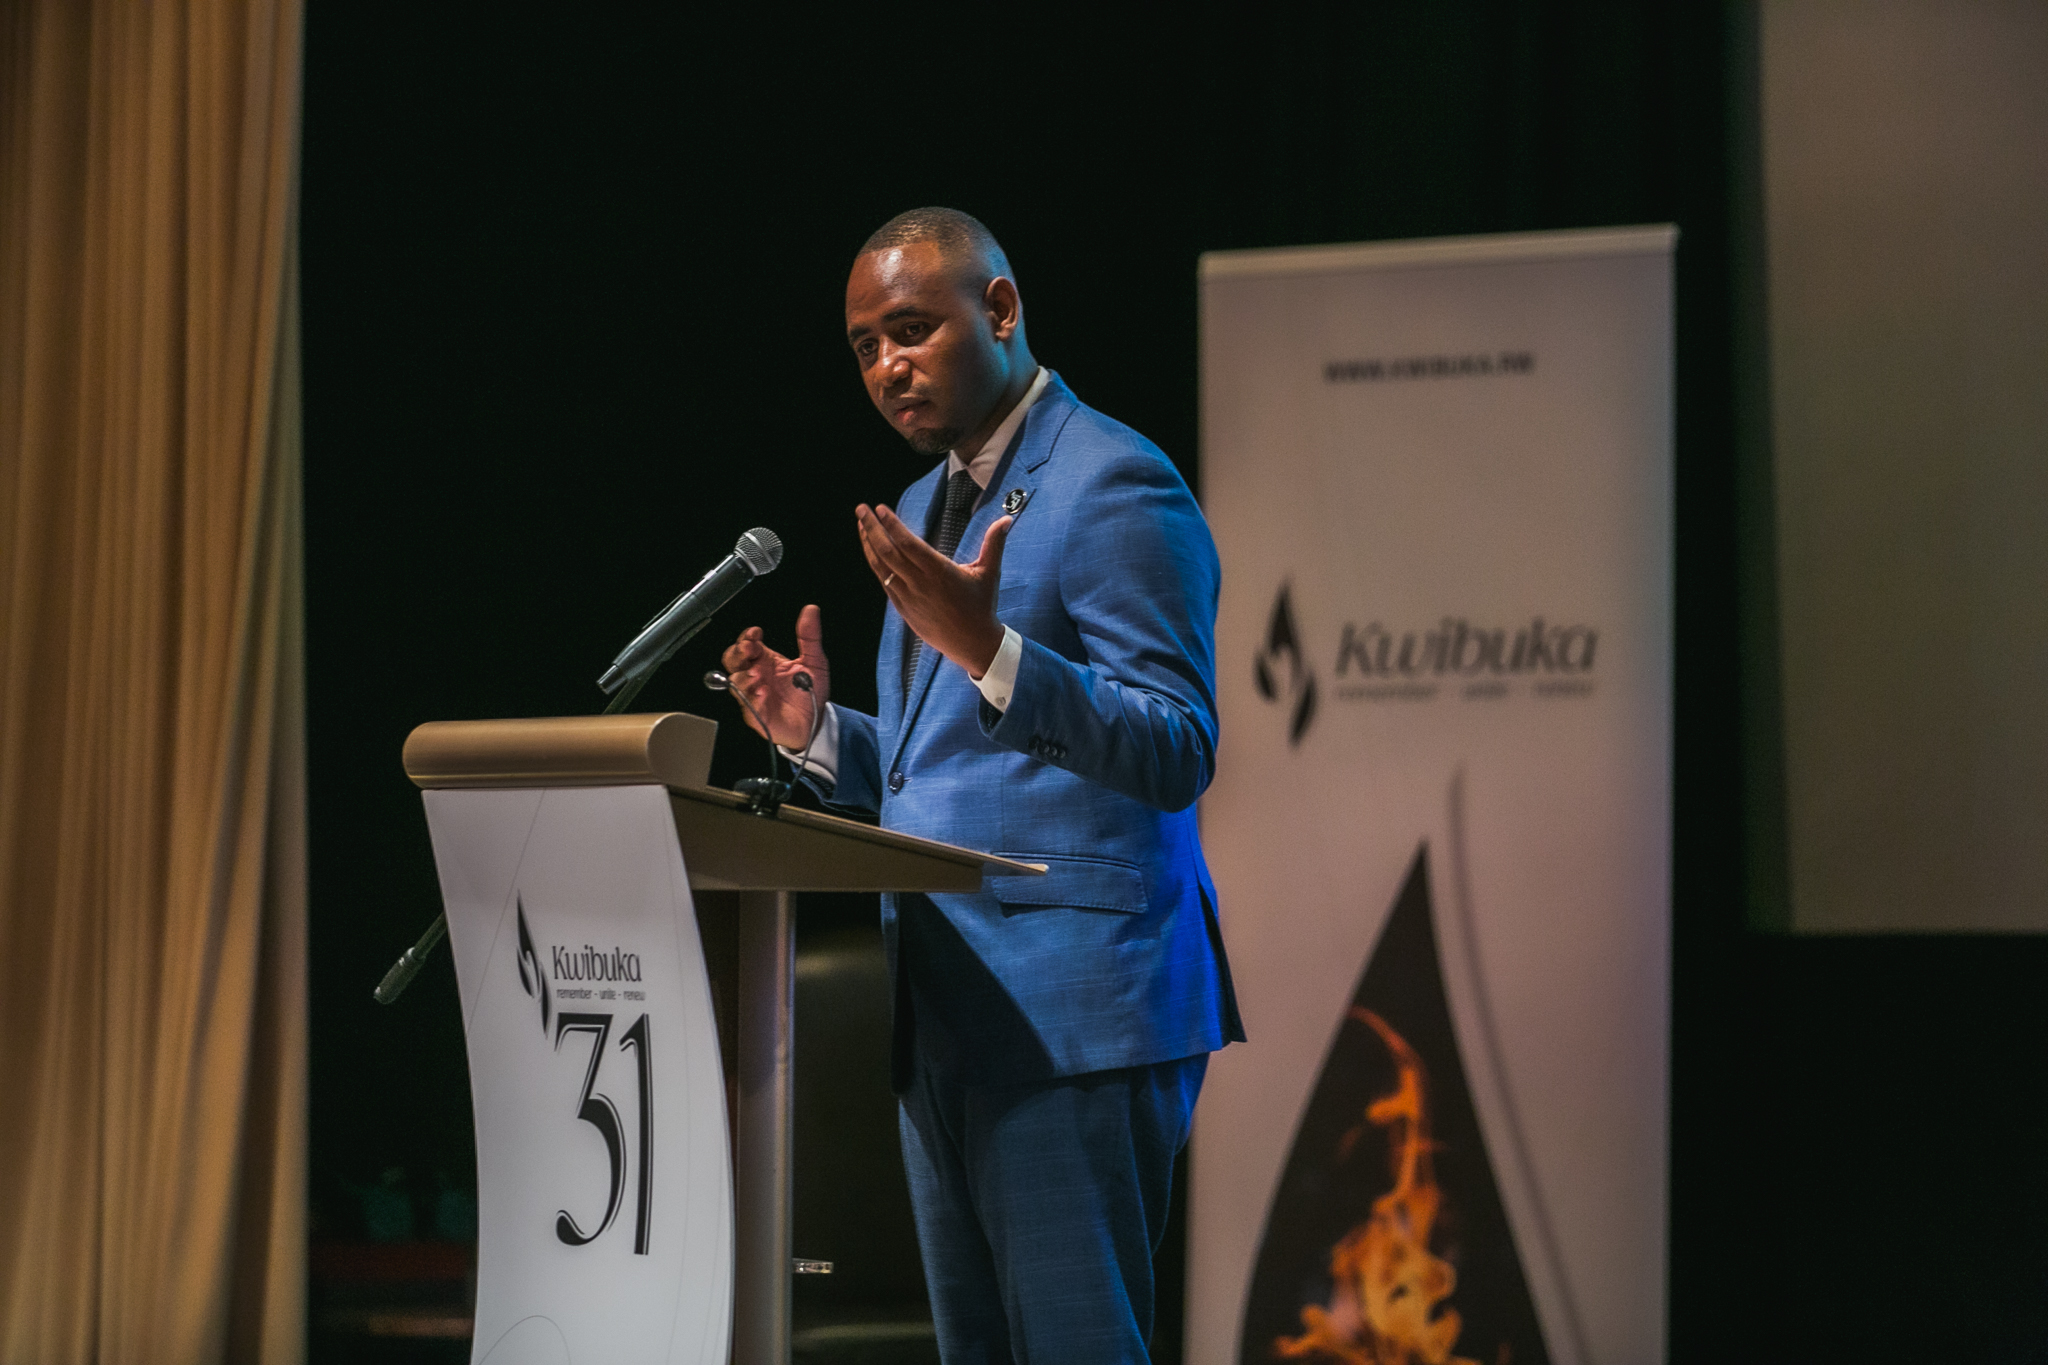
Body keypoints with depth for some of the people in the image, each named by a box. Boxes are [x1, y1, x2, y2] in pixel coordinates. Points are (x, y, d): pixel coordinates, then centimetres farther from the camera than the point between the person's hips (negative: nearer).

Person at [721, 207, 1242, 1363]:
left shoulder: (1116, 488, -9)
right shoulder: (927, 507, 20)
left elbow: (1177, 755, -17)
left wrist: (988, 651, -28)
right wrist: (820, 733, 6)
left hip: (1073, 1008, -9)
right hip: (948, 1011, 9)